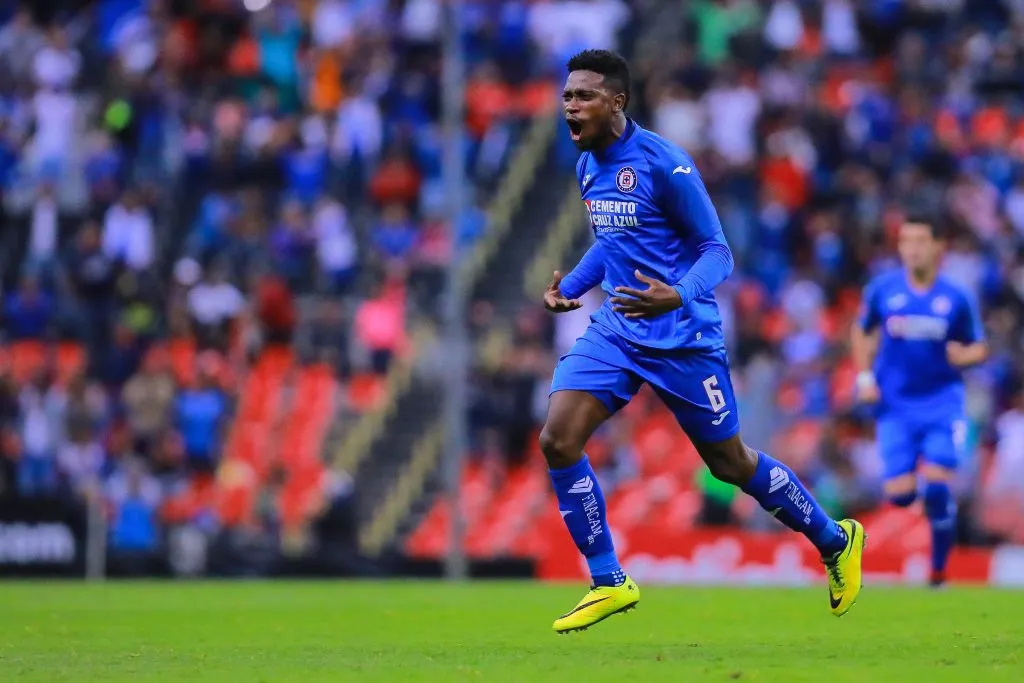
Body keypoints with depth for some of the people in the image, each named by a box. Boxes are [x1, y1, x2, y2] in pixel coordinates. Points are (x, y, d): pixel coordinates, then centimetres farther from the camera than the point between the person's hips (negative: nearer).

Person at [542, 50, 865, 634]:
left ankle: (836, 541, 30)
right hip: (616, 329, 7)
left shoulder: (664, 164, -16)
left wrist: (678, 296, -34)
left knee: (729, 462, 6)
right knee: (558, 441, -12)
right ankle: (609, 583, 0)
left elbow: (716, 252, -14)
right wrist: (570, 287, 7)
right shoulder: (588, 168, 7)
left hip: (682, 338, -7)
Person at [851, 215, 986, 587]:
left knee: (937, 489, -14)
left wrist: (965, 356, -17)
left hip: (942, 403, -1)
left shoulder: (956, 299, -3)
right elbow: (863, 332, 15)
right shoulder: (882, 290, -1)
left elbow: (978, 347, 6)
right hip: (896, 404, 1)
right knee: (900, 494, -8)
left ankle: (939, 568, 4)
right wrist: (864, 377, 2)